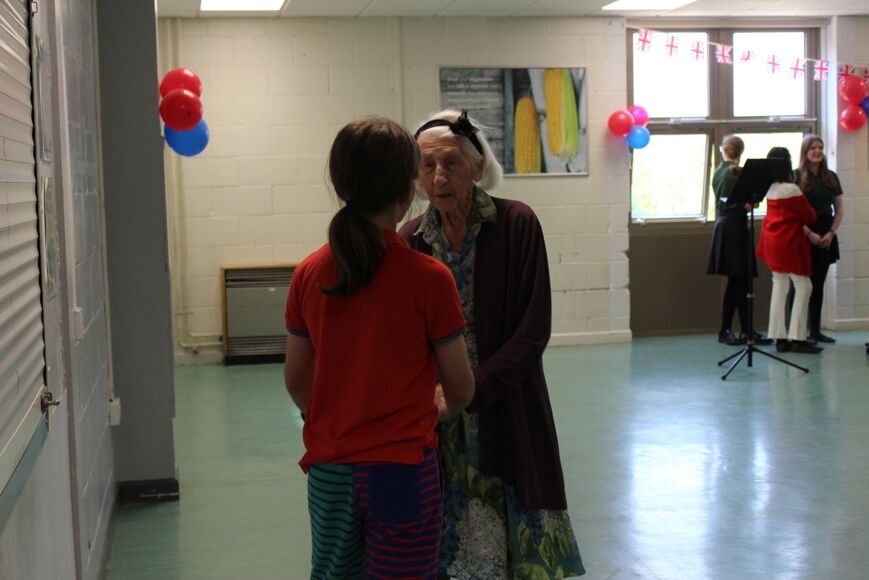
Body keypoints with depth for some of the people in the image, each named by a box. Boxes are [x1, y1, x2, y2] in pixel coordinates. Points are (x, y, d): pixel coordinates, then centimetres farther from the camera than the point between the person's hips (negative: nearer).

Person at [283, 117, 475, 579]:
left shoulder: (309, 275, -3)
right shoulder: (429, 278, -14)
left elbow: (296, 381, 7)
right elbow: (461, 388, -6)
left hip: (329, 470, 4)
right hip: (403, 468, -4)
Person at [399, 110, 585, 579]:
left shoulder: (517, 224, -9)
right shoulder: (411, 241, 0)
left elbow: (533, 331, -11)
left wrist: (471, 388, -20)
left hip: (507, 413, -2)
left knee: (517, 541, 4)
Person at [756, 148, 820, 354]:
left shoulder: (770, 188, 5)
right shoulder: (791, 190, -17)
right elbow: (810, 216, -8)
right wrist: (811, 216, 12)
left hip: (773, 242, 8)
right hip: (789, 243, -8)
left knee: (779, 287, 10)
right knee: (803, 286, -1)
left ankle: (780, 337, 10)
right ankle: (797, 338, -4)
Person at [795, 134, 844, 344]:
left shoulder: (831, 177, 11)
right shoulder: (797, 177, -3)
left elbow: (839, 209, 11)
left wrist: (831, 233, -3)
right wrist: (809, 233, -15)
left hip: (826, 237, 5)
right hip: (803, 235, -5)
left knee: (818, 283, 8)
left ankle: (815, 330, 13)